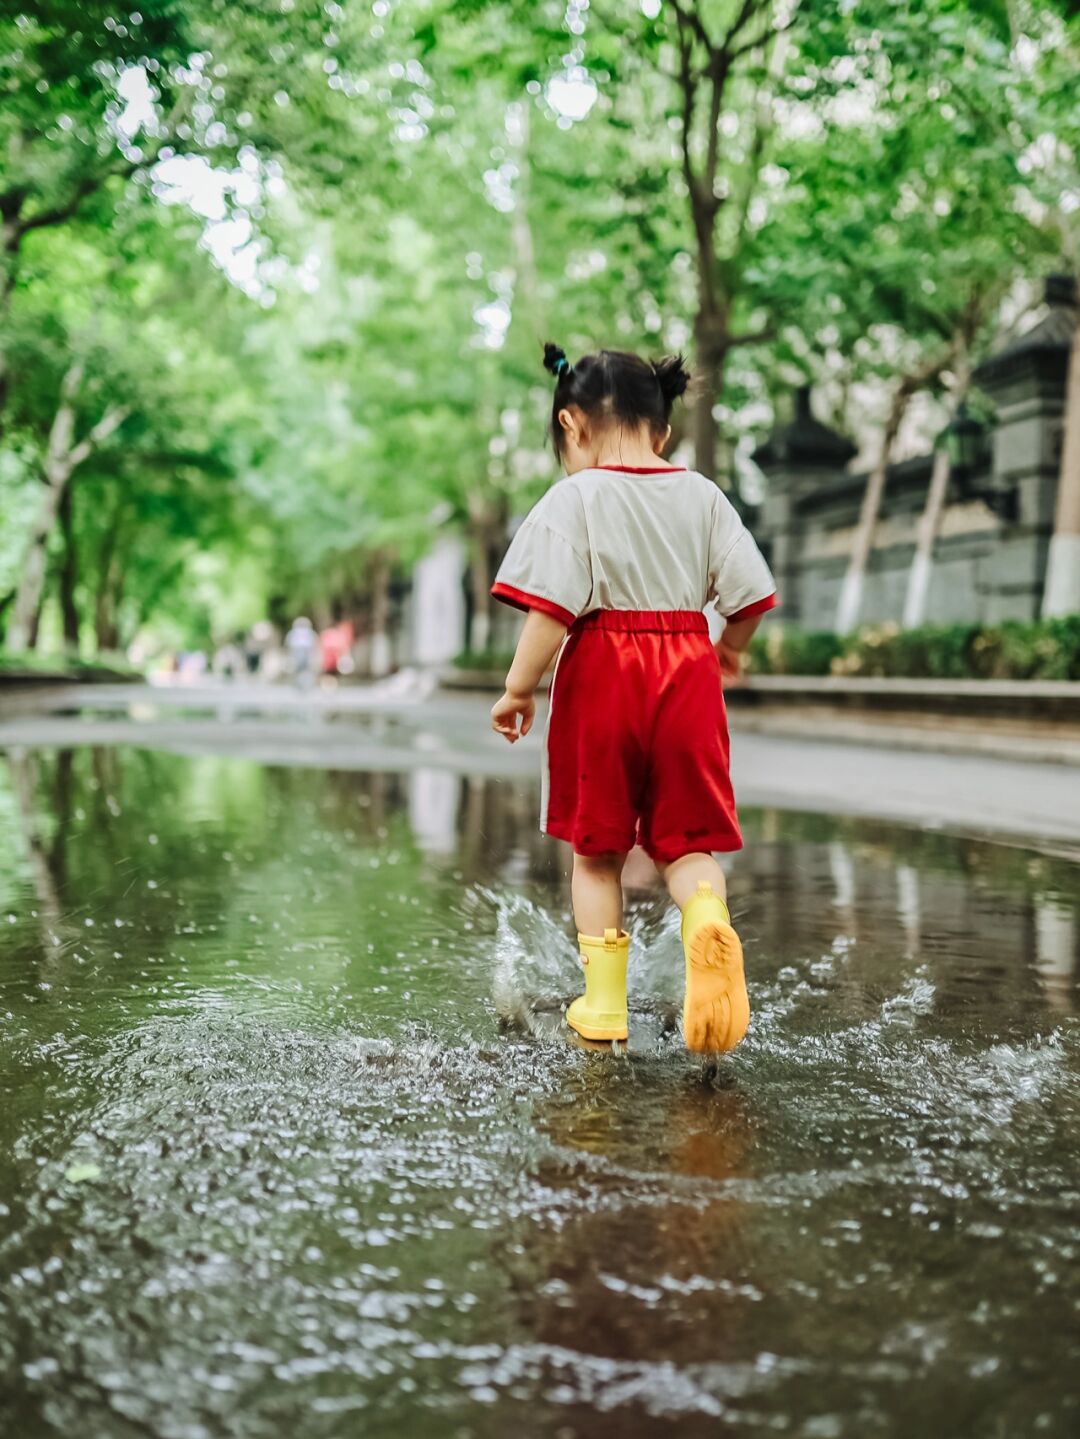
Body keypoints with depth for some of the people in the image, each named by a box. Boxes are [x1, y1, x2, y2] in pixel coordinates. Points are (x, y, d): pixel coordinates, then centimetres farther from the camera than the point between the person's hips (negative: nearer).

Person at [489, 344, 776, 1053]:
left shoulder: (575, 496, -5)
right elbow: (753, 592, 4)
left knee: (597, 849, 11)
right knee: (687, 840, 9)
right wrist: (729, 651, 23)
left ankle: (604, 1000, 15)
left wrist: (519, 688, -7)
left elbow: (553, 605, -15)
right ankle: (709, 917, -24)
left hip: (601, 678, -3)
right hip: (687, 677, 3)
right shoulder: (703, 495, 7)